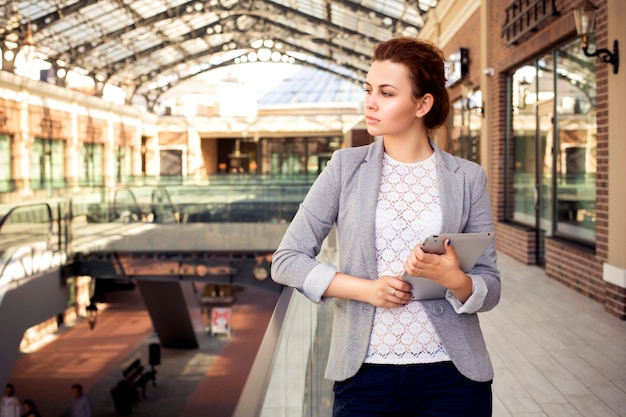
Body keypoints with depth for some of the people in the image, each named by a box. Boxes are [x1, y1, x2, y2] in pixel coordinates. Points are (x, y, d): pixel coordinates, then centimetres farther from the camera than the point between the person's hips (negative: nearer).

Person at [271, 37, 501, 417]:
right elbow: (286, 261, -1)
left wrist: (454, 279, -19)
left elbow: (491, 289, 2)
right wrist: (366, 289, -13)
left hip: (451, 375, 0)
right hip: (365, 373, 0)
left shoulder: (467, 178, 1)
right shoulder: (346, 167, 1)